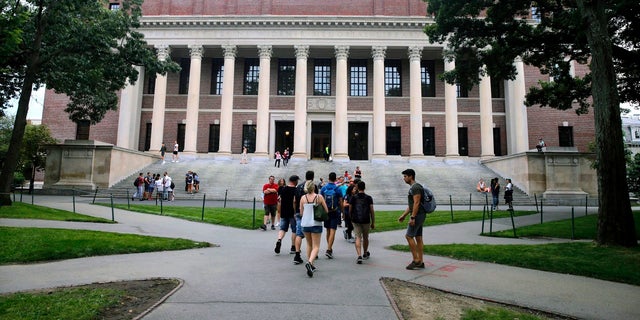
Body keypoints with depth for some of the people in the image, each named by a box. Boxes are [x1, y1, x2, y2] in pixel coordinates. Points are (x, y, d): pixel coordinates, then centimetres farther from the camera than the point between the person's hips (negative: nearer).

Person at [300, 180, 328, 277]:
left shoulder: (303, 198, -1)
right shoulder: (319, 197, -7)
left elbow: (301, 212, 5)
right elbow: (326, 211, -2)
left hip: (305, 224, 3)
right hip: (316, 224, -3)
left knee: (309, 245, 20)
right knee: (316, 247, 3)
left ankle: (310, 265, 25)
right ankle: (309, 262, -21)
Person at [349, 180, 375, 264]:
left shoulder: (353, 197, 1)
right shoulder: (368, 198, 1)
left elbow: (350, 210, 5)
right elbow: (372, 211, -1)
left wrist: (351, 219, 21)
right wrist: (373, 223, 6)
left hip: (356, 220, -1)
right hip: (366, 220, 1)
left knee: (358, 238, -1)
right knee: (365, 238, 17)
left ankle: (359, 255, -17)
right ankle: (365, 254, 36)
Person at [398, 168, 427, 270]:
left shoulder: (415, 187, -14)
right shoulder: (413, 187, 19)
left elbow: (416, 203, -22)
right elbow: (411, 205, 23)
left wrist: (412, 217, -24)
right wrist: (403, 215, 22)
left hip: (418, 215, -10)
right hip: (419, 215, 10)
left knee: (409, 236, -8)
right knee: (418, 237, 9)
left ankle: (416, 260, -3)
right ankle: (420, 262, 13)